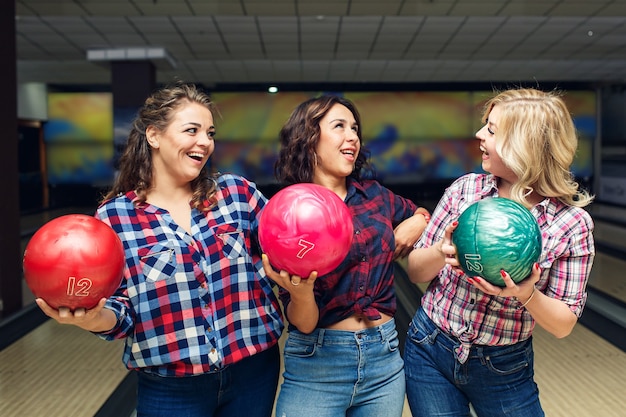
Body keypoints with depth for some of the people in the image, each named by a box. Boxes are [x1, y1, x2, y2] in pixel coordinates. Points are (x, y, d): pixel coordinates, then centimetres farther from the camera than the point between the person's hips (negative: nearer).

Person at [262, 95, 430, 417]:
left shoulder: (374, 194, 2)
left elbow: (423, 215, 23)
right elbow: (303, 324, -11)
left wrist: (412, 227, 2)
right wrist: (300, 293, -31)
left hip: (384, 357, 4)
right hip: (316, 363, -4)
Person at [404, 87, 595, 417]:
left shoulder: (572, 223, -12)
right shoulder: (465, 189, -8)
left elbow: (563, 325, -7)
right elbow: (414, 271, -3)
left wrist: (527, 294, -28)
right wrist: (441, 252, -24)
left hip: (504, 369, -1)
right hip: (430, 352, 2)